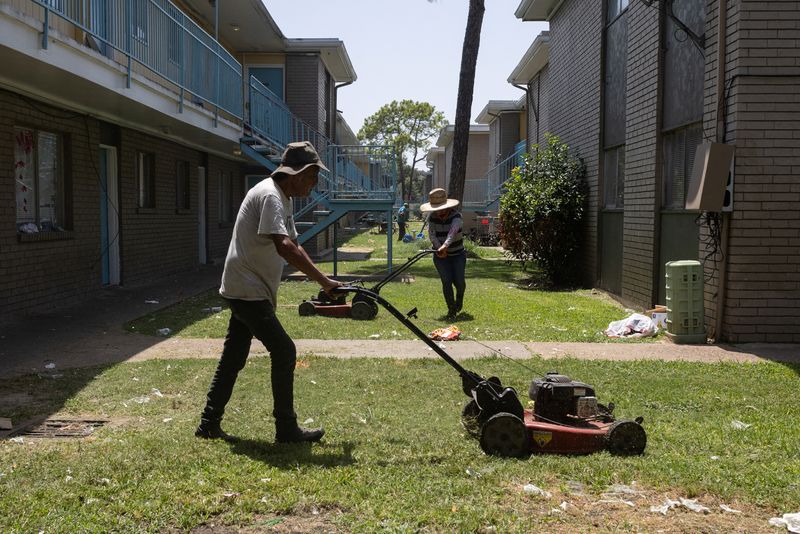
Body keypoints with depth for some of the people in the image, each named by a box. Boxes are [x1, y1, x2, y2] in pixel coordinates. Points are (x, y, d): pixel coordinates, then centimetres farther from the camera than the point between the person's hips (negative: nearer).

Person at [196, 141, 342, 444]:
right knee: (284, 351, -9)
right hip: (247, 291, -10)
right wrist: (324, 281, -32)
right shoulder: (269, 196, -20)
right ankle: (286, 429, 0)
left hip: (247, 292, 10)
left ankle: (209, 425, 23)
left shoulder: (283, 199, 14)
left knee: (233, 358, 14)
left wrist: (322, 283, 13)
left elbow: (294, 246, 19)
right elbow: (284, 247, -33)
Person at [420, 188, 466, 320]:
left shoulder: (456, 216, -19)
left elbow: (452, 231, -38)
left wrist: (445, 246, -57)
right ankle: (451, 309, 5)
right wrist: (439, 248, -40)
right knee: (446, 281, -11)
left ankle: (459, 298, 26)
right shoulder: (432, 217, -8)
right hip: (441, 256, 2)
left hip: (458, 254, -2)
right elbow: (431, 235, -20)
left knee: (459, 281, -9)